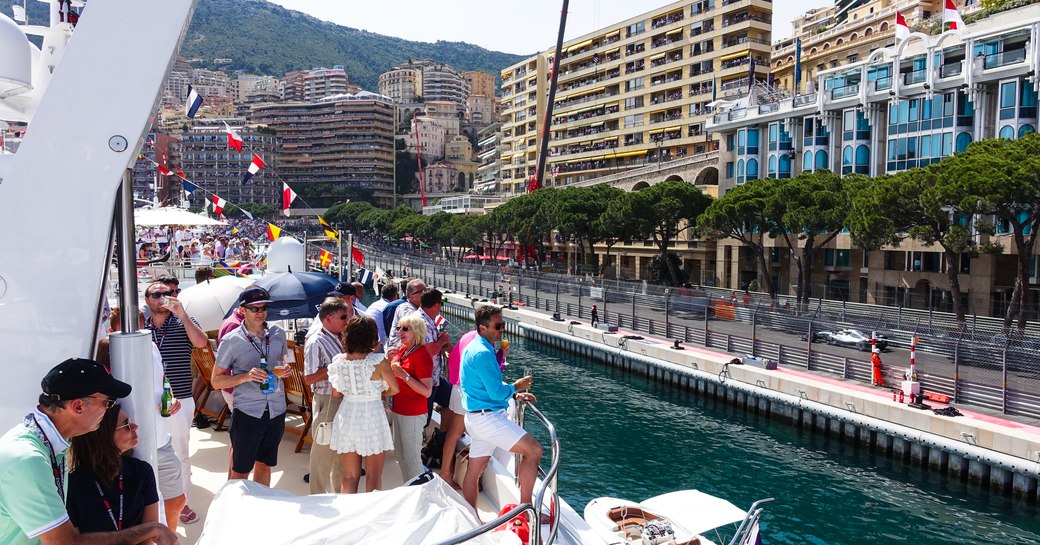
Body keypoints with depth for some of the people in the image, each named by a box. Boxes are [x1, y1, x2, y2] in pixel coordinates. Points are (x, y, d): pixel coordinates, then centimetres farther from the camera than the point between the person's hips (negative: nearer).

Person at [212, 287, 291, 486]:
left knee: (264, 465, 17)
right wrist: (246, 376, -20)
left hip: (276, 411, 4)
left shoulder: (278, 333, 4)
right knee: (240, 471, 6)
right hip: (247, 412, -4)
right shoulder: (231, 340, -7)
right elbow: (216, 381, -3)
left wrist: (283, 371, -4)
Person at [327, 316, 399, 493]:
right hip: (372, 416, -4)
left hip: (346, 414, 4)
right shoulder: (379, 361, -15)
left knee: (349, 476, 14)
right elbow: (395, 389, -4)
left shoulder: (338, 361, -4)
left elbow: (336, 393, 6)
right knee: (374, 475, 10)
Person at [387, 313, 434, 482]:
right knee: (400, 454, 20)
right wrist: (390, 360, 3)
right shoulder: (401, 350, 7)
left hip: (413, 414, -9)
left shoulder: (422, 355, -19)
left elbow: (427, 391, -23)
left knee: (411, 457, -1)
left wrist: (404, 375, -28)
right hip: (398, 410, 9)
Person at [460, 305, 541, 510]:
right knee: (534, 449, -9)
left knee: (476, 469, 15)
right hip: (487, 417, -11)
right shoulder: (482, 353, -20)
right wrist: (516, 387, -3)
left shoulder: (475, 348, 13)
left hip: (477, 416, 11)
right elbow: (497, 392, -22)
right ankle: (525, 506, -2)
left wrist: (515, 395, 11)